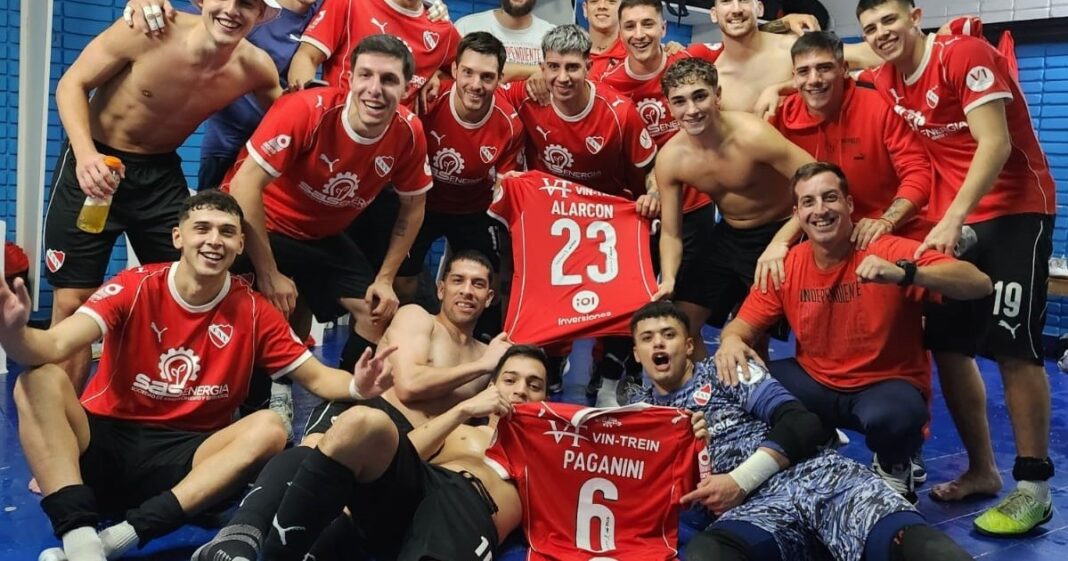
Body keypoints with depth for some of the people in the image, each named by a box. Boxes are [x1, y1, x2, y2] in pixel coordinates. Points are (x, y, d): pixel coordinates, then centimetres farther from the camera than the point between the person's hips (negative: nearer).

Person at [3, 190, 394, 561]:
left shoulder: (253, 312, -1)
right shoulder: (136, 287, -6)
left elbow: (316, 378, 3)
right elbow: (55, 346, -18)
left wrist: (358, 387, -21)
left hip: (183, 459, 1)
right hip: (103, 443, -1)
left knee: (269, 428, -25)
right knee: (40, 381, -26)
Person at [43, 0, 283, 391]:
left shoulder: (255, 68, -15)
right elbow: (72, 84, -14)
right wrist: (85, 154, -31)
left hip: (160, 173, 3)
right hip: (93, 165, -3)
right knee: (73, 302, -2)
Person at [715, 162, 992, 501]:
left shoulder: (889, 251, -18)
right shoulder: (785, 266, -5)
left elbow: (980, 284, -26)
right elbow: (744, 324, 2)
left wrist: (904, 273, -43)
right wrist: (731, 340, -24)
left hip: (888, 385, -4)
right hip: (815, 383, 4)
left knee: (891, 418, -38)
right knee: (735, 381, -15)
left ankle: (895, 469, 1)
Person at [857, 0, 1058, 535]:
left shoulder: (966, 54, -15)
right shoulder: (885, 81, 5)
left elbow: (995, 144, -21)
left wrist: (954, 217, -30)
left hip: (1014, 210, -7)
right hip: (952, 220, 7)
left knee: (1013, 347, -10)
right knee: (947, 345, 5)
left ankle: (1034, 487, -1)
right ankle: (982, 469, 18)